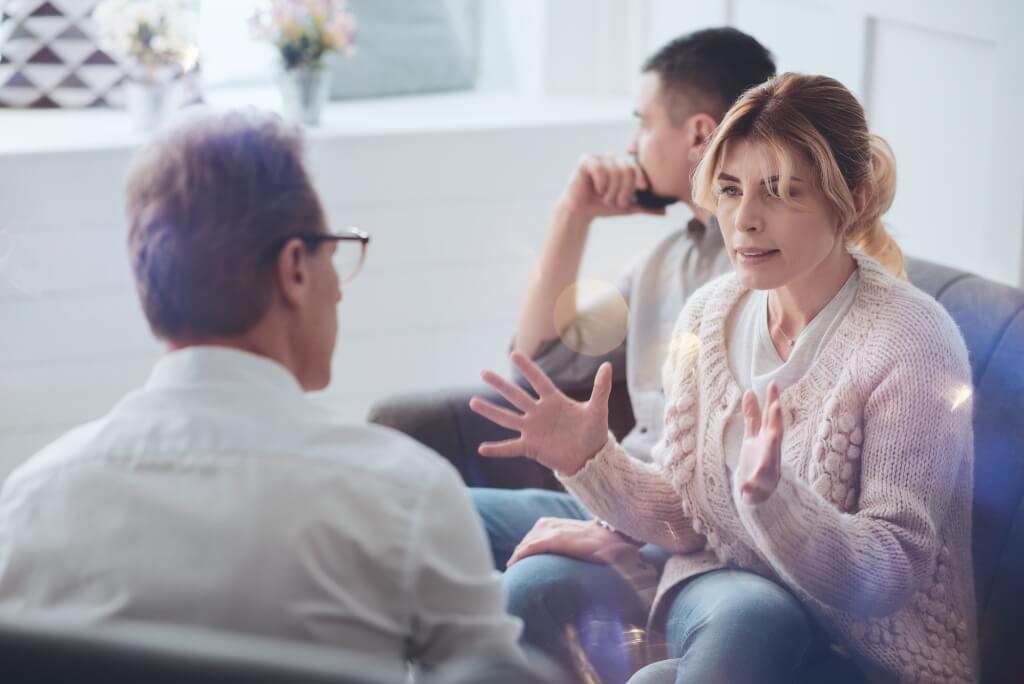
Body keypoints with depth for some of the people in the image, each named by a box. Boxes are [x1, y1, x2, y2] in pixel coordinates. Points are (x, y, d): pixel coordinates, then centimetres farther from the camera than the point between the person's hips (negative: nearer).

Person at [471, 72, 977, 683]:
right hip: (717, 588, 4)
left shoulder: (910, 345, -18)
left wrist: (772, 496, -36)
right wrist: (592, 460, -13)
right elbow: (683, 517, 6)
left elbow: (892, 578, -20)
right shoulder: (712, 312, 0)